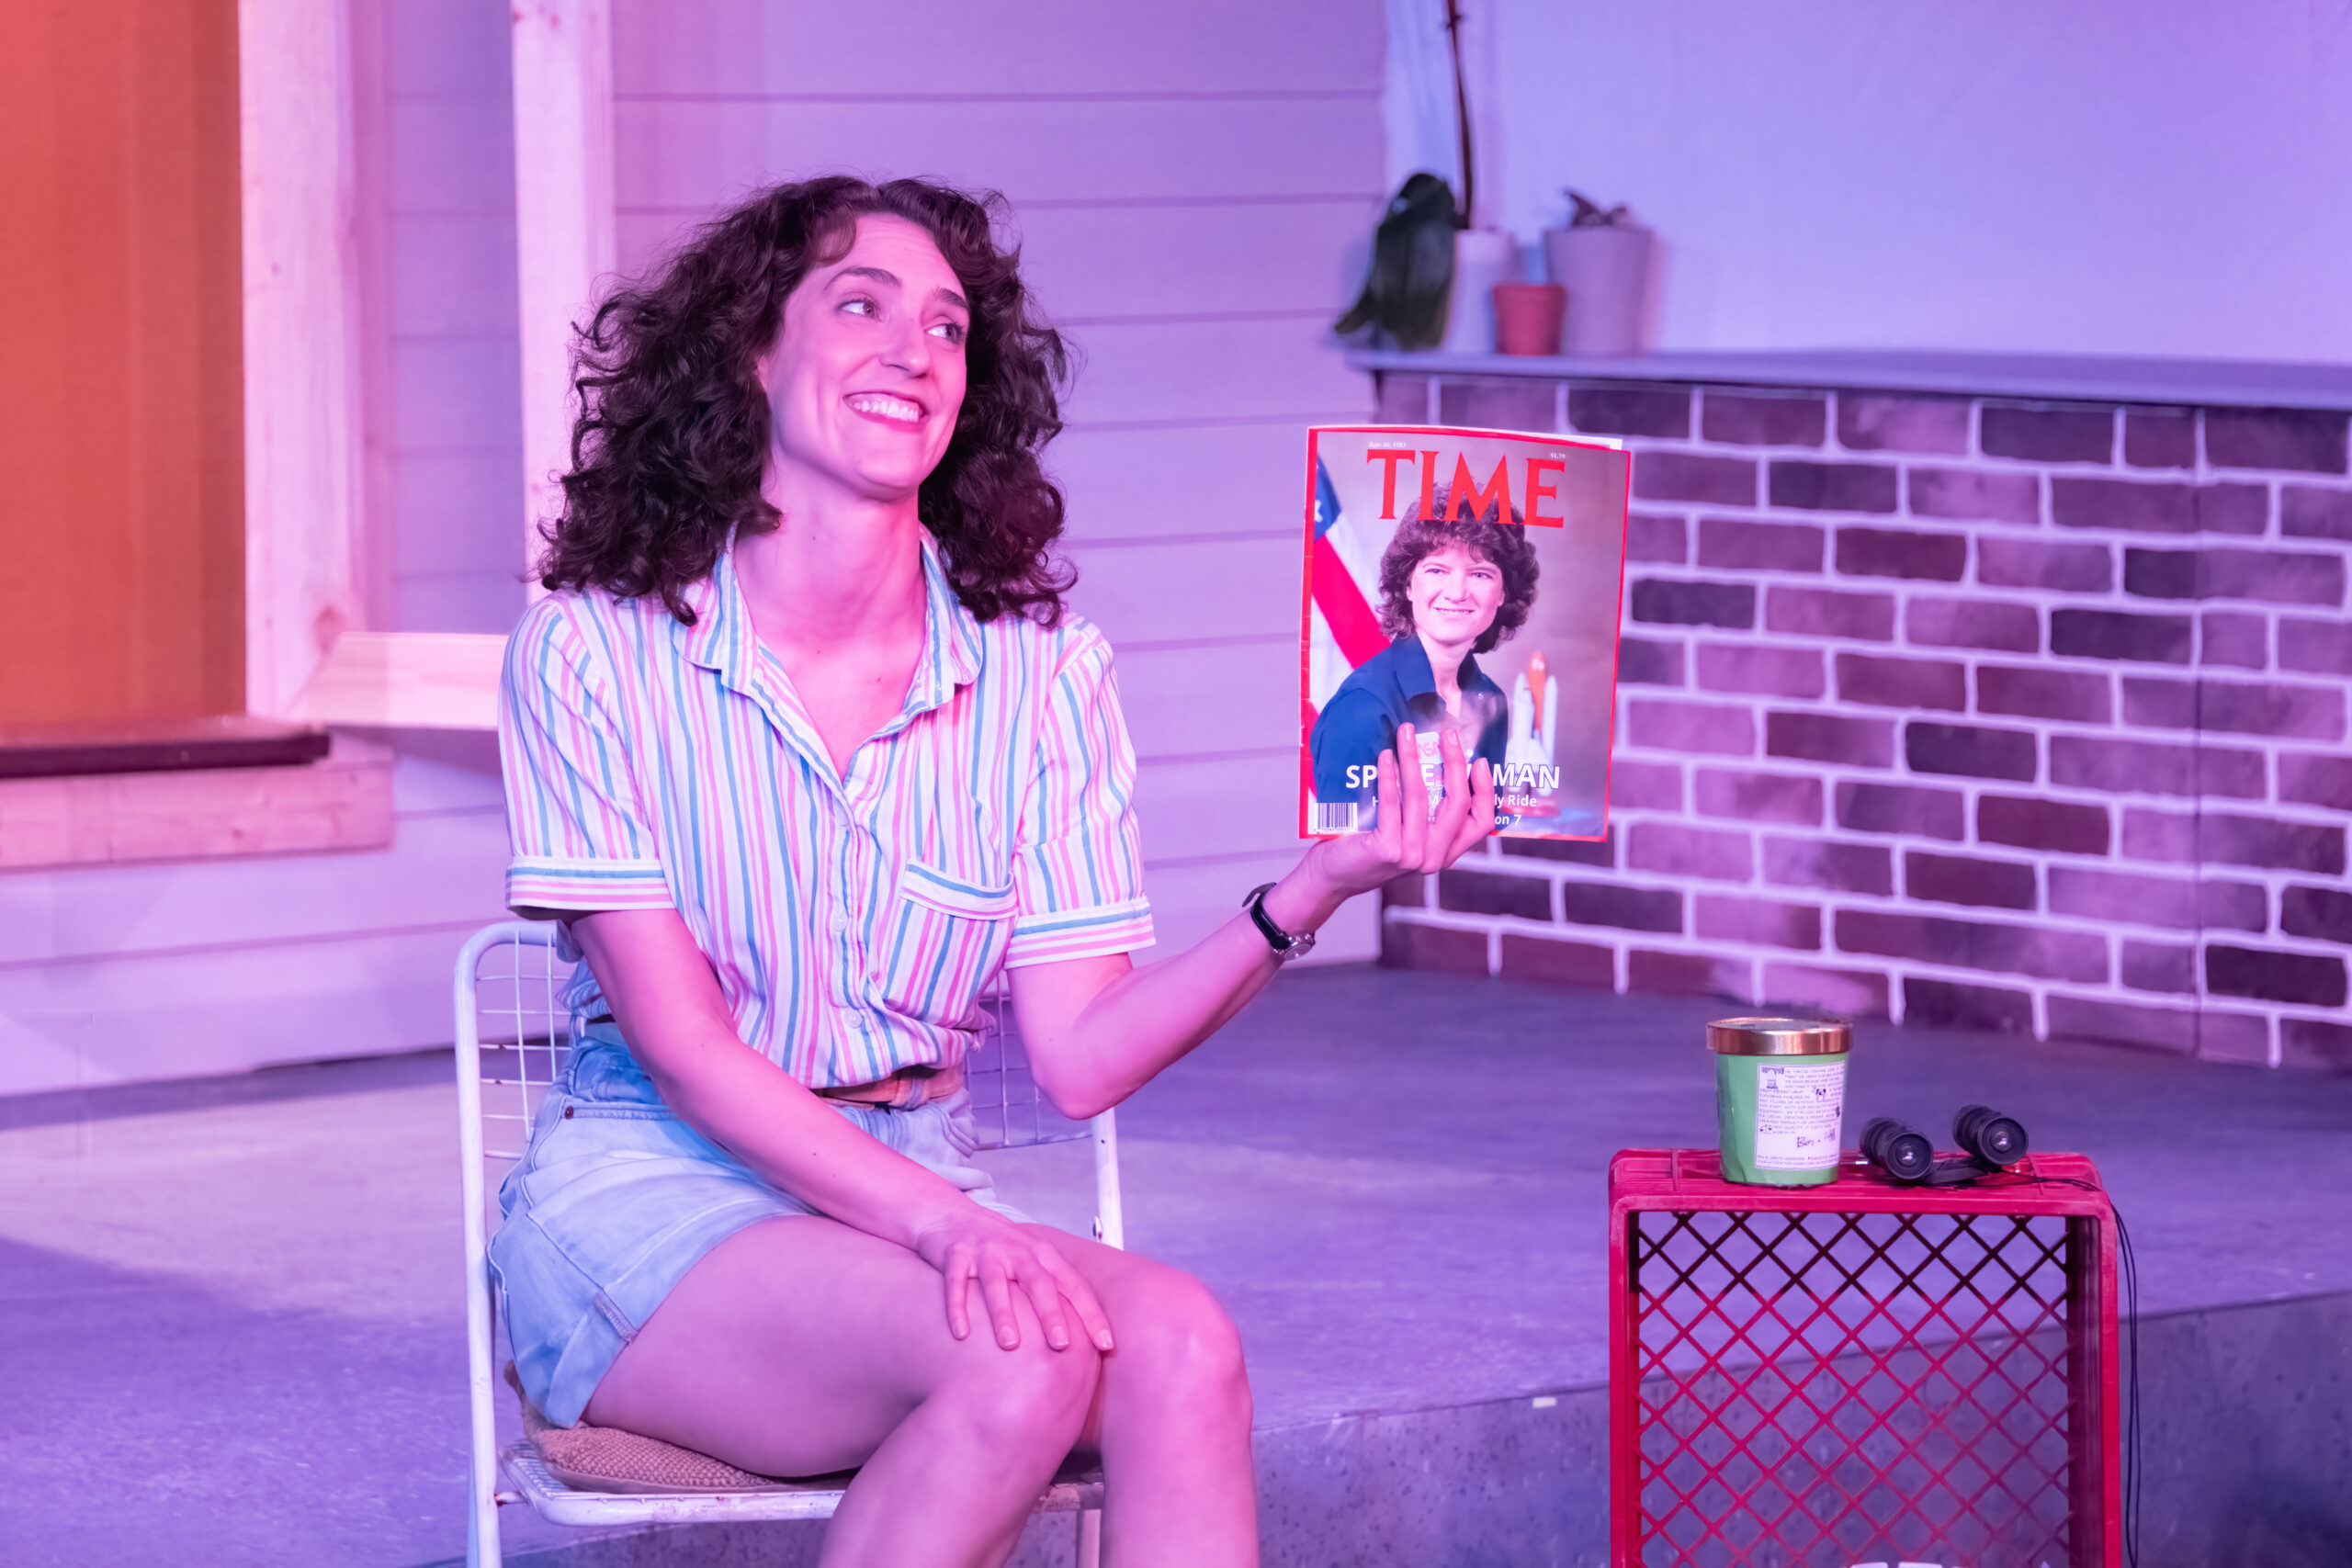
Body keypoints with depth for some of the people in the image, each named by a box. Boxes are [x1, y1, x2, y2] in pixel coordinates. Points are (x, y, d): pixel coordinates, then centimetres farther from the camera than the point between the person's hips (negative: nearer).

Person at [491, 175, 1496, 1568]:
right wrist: (942, 1224, -24)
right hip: (656, 1196, -4)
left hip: (917, 1196, 4)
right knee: (1020, 1356, -33)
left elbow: (1079, 1057, -2)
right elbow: (684, 1047, -11)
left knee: (1180, 1350, -29)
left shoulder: (1045, 672, 4)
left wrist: (1306, 898, -18)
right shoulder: (595, 653, -6)